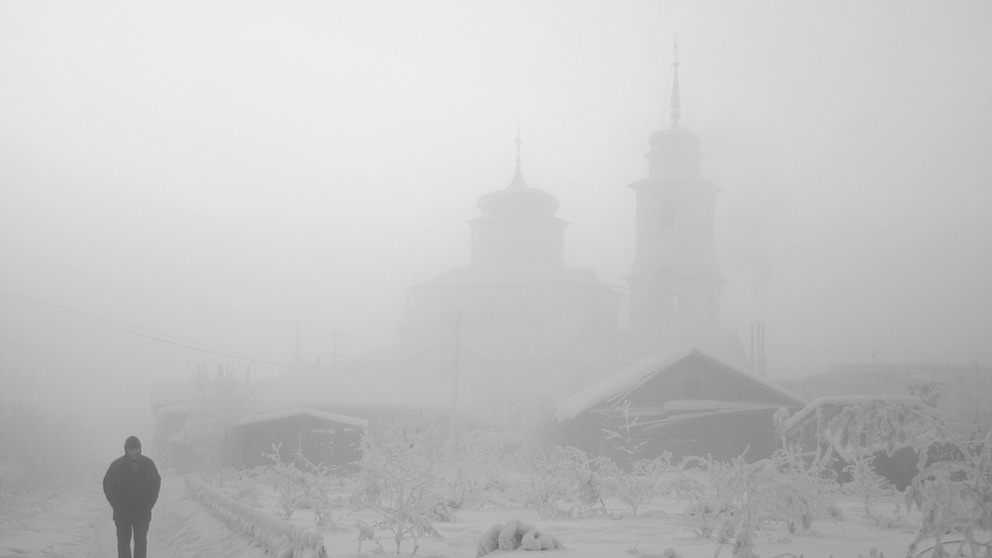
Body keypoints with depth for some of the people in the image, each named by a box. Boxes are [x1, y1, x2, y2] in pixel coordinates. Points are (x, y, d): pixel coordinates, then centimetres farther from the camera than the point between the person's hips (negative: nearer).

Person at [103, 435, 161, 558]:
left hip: (142, 511, 0)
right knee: (123, 542, 1)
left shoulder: (149, 464, -4)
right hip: (122, 511, 0)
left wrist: (149, 505, -2)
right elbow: (108, 485, 1)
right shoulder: (117, 465, -7)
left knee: (141, 541, 2)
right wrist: (116, 505, -4)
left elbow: (156, 483, 5)